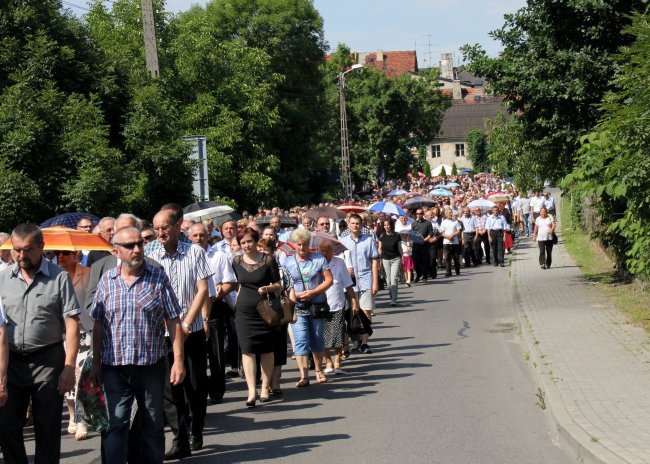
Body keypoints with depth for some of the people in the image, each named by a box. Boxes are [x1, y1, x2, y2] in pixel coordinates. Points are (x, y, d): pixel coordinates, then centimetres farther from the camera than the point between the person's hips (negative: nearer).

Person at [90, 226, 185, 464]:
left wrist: (178, 360, -7)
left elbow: (173, 322, -1)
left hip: (151, 365, 0)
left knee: (153, 425, 11)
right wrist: (96, 364, 7)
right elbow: (98, 325, 8)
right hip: (114, 366, 0)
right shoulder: (107, 280, 4)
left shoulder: (158, 278, -1)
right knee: (116, 425, -4)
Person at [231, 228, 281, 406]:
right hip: (244, 311, 2)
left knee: (266, 350, 6)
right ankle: (252, 391, -9)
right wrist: (236, 299, 9)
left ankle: (265, 387, 18)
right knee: (247, 350, -6)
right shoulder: (237, 261, 4)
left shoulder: (268, 260, -4)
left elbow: (278, 285, 0)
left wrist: (267, 288, -19)